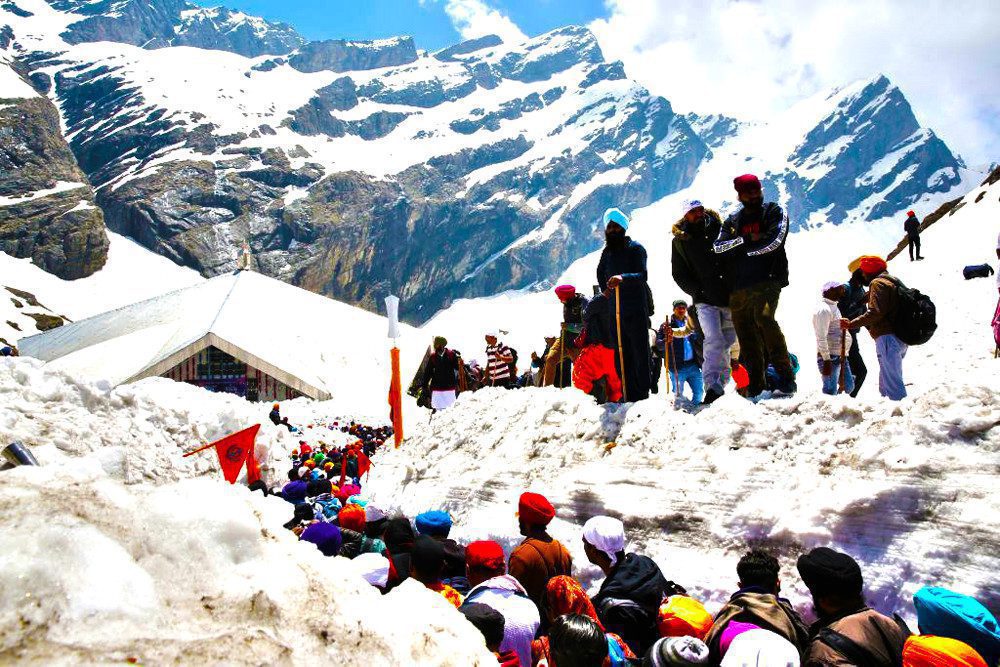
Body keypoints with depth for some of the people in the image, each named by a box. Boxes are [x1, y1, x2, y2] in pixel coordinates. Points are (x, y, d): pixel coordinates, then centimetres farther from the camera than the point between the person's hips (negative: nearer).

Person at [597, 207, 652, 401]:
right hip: (615, 310, 6)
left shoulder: (635, 248, -4)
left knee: (640, 352, -7)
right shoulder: (607, 252, 14)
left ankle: (642, 394, -4)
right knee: (620, 354, 6)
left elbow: (642, 276, -19)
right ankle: (629, 395, 11)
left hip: (637, 309, -6)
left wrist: (623, 278, -36)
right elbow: (600, 272, 33)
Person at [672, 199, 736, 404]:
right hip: (705, 301, -3)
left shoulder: (719, 230, 10)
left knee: (727, 342, 8)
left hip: (729, 297, 3)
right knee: (714, 341, -18)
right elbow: (679, 275, 6)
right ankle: (712, 386, -19)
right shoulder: (680, 240, 5)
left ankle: (720, 382, 21)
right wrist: (698, 292, -7)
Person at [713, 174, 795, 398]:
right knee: (746, 337, 4)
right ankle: (756, 385, 14)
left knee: (764, 318, -28)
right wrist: (746, 239, -9)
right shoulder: (732, 221, 19)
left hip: (767, 280, -5)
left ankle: (786, 378, -25)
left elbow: (774, 241, -9)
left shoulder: (774, 212, 9)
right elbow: (719, 247, 3)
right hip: (739, 287, 5)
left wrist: (740, 249, -2)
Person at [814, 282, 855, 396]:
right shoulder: (824, 309, -12)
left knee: (849, 387, 14)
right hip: (830, 356, -10)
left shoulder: (833, 307, 19)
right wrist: (826, 359, -23)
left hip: (841, 356, 10)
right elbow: (821, 337, -19)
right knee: (830, 392, -9)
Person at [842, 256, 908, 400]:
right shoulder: (893, 281, 23)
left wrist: (851, 324, -16)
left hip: (887, 337, -10)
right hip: (900, 338, 10)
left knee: (891, 381, -12)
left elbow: (875, 312, -20)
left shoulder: (877, 283, -8)